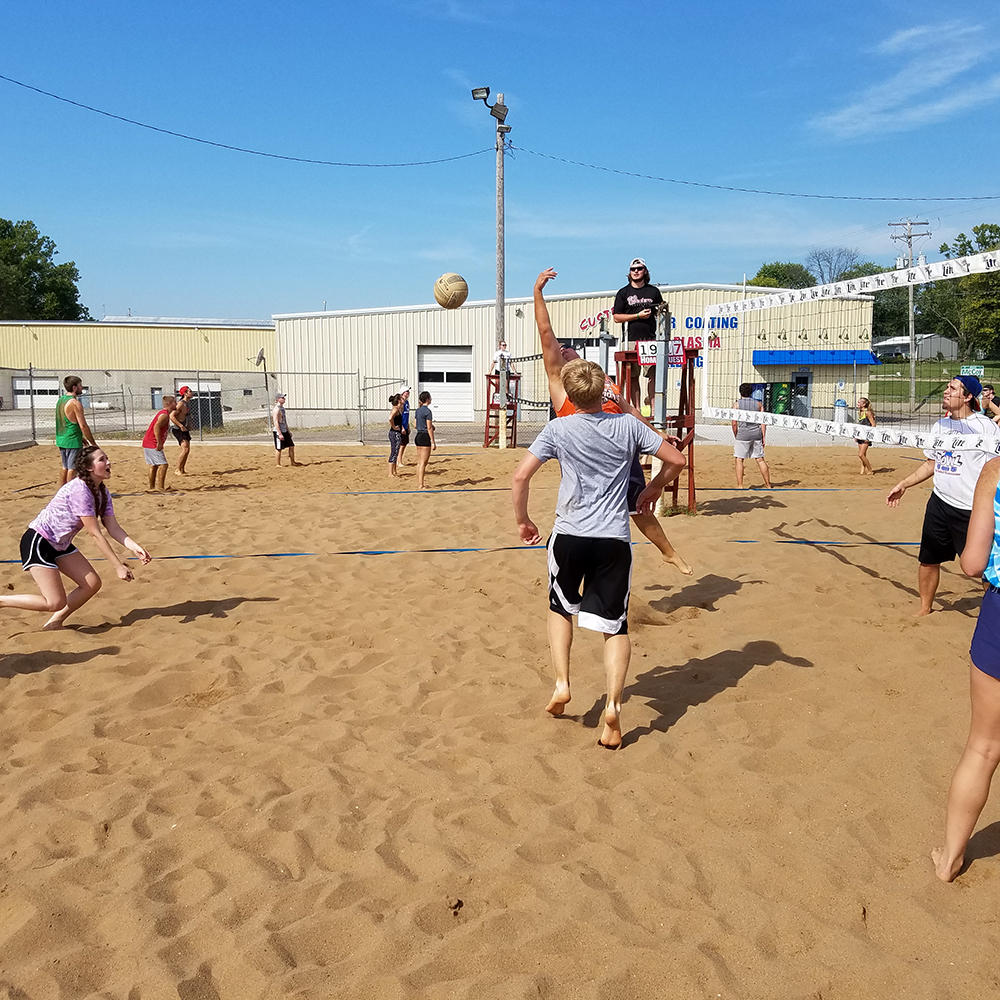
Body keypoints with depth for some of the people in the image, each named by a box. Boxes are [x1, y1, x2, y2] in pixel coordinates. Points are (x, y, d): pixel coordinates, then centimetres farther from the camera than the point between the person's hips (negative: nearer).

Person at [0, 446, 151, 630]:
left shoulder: (102, 492, 1)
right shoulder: (80, 490, -26)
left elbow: (113, 528, -2)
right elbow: (95, 535, -25)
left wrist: (135, 547, -20)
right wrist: (118, 566, -22)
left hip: (60, 544, 9)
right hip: (37, 543, -9)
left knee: (92, 584, 2)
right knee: (56, 603, -14)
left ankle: (54, 622, 18)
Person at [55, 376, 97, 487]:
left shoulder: (61, 400, 11)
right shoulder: (75, 404, -18)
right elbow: (83, 426, -20)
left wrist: (81, 437, 24)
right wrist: (93, 444, -13)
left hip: (61, 440, 9)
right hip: (72, 442, -9)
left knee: (65, 467, 18)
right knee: (72, 469, -2)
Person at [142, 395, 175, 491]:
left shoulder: (164, 414, 17)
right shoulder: (164, 415, -15)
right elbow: (156, 427, -28)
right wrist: (159, 443, -27)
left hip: (148, 443, 10)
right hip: (152, 444, -10)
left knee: (153, 466, 15)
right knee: (163, 464, -12)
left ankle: (152, 487, 22)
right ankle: (160, 487, -13)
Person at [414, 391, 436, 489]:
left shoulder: (418, 410, 11)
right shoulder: (427, 411, -14)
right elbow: (429, 428, -17)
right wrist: (433, 442, -14)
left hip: (418, 436, 9)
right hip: (425, 437, -9)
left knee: (419, 462, 12)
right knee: (423, 462, -6)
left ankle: (419, 484, 16)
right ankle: (421, 486, -7)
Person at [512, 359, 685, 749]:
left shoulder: (558, 429, -2)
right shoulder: (628, 425, 3)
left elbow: (520, 477, -6)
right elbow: (676, 460, 7)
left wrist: (523, 521, 7)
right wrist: (654, 488, 23)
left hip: (569, 535, 0)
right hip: (614, 540, 1)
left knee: (561, 608, 24)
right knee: (615, 626, 7)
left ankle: (561, 684, 16)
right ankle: (613, 704, -5)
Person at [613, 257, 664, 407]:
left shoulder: (654, 291, 14)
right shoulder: (623, 292, 9)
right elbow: (616, 317, 3)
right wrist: (638, 316, -5)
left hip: (651, 339, 1)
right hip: (632, 340, 0)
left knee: (653, 374, -9)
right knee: (633, 376, 2)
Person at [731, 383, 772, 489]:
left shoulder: (736, 404, 1)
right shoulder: (759, 404, 10)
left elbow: (734, 423, -3)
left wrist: (736, 437, 7)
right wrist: (763, 437, 7)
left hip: (743, 434, -4)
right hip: (757, 433, 4)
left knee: (739, 459, 3)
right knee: (760, 459, 10)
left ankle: (740, 485, -1)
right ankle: (768, 485, 15)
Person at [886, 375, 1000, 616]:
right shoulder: (940, 425, 8)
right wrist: (904, 484, 16)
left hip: (972, 511, -6)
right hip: (939, 503, 7)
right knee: (928, 559, 14)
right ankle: (925, 608, 33)